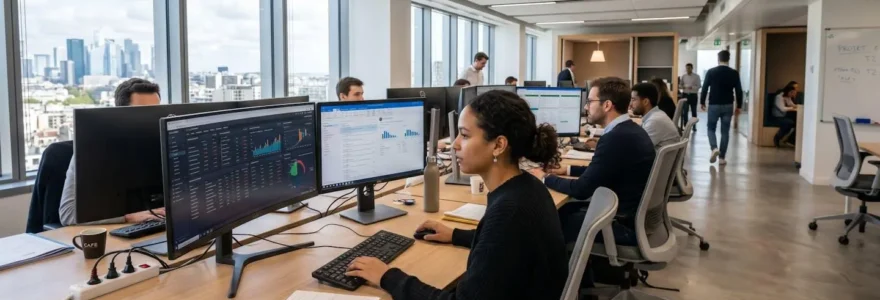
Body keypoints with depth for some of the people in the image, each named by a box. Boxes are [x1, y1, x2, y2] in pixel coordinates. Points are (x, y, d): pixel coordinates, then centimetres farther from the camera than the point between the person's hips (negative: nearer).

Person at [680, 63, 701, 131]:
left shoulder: (696, 76, -3)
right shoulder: (683, 76, 8)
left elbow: (699, 86, -7)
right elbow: (681, 85, 12)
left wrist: (692, 87, -24)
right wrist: (682, 87, -11)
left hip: (693, 95, -2)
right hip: (685, 95, 2)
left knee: (693, 111, 6)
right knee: (684, 112, -1)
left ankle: (694, 126, 16)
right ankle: (685, 126, 8)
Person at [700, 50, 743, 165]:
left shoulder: (711, 72, -5)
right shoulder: (734, 73, -1)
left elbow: (705, 88, -4)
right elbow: (739, 91, 1)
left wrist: (702, 102, 9)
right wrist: (739, 106, 10)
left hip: (714, 105, -1)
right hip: (728, 106, 1)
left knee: (711, 128, 13)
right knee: (725, 131, 7)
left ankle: (714, 148, -12)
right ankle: (722, 158, 7)